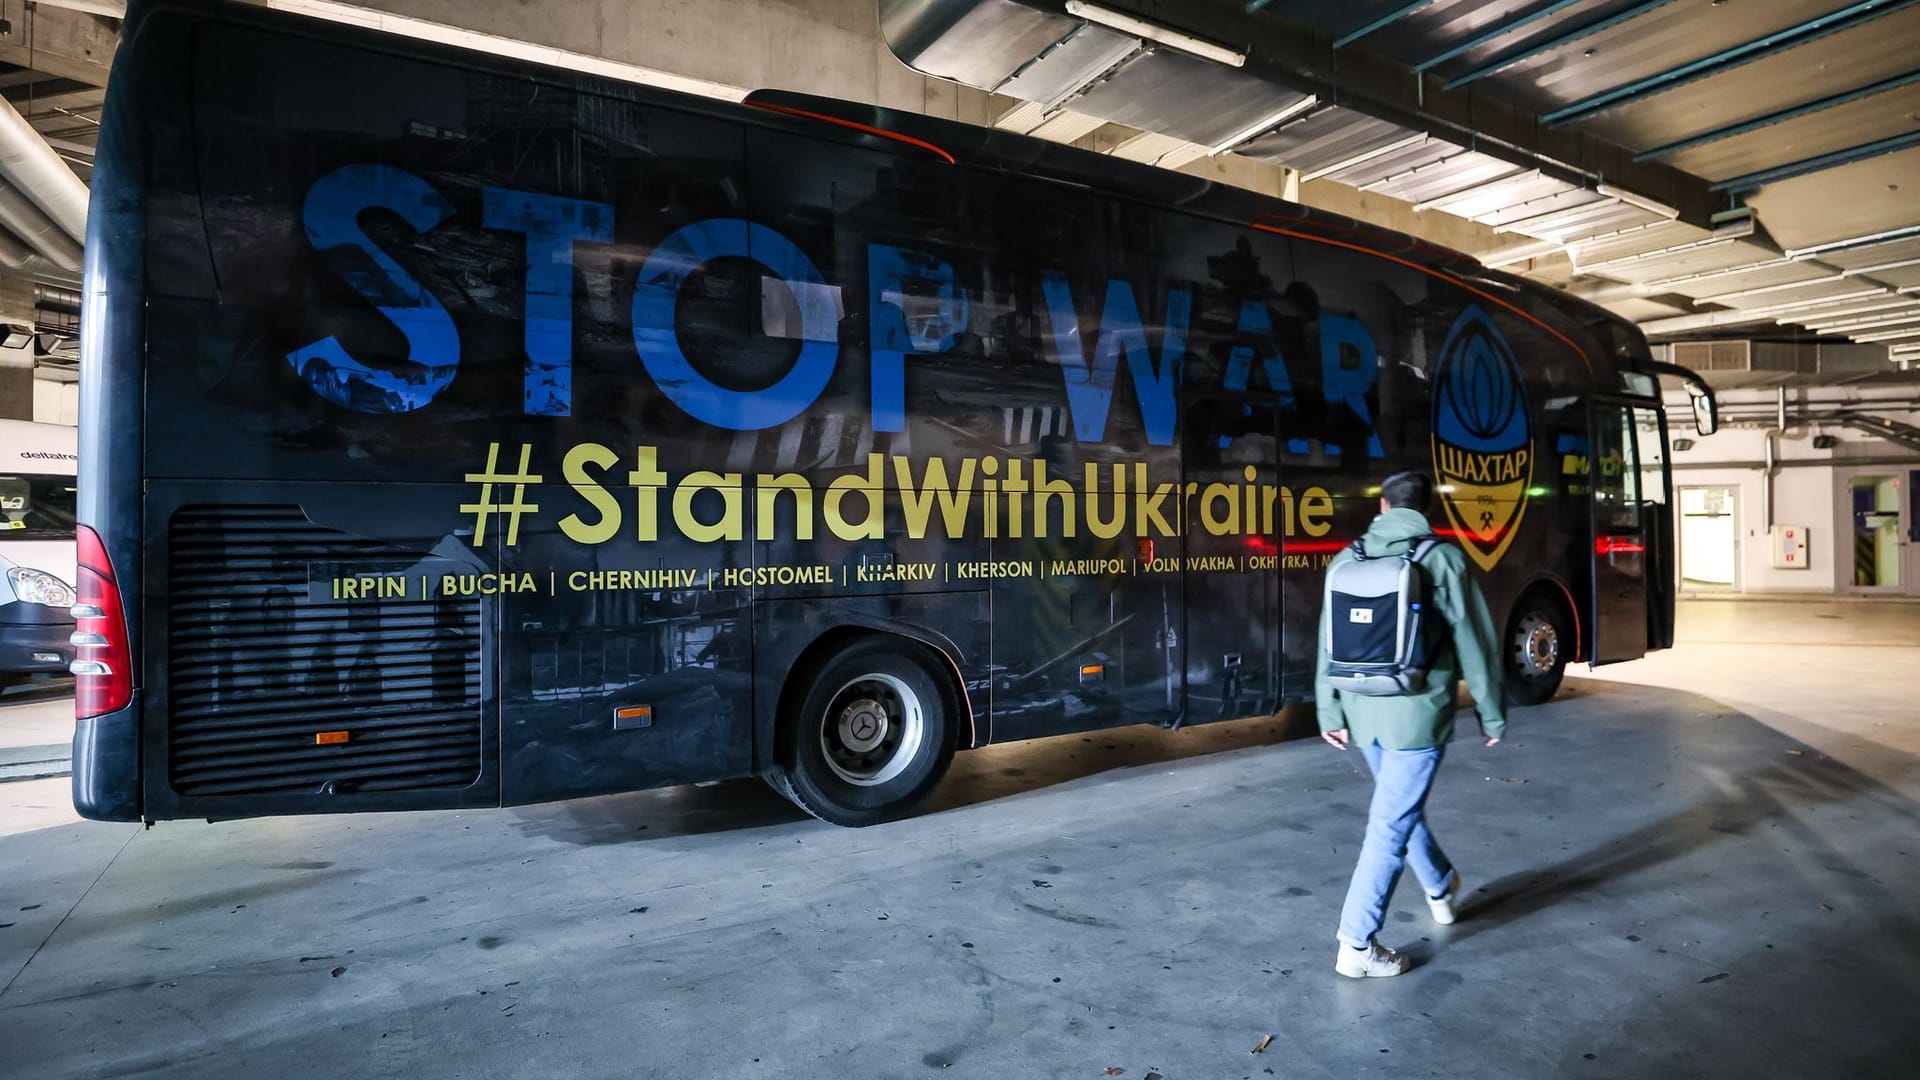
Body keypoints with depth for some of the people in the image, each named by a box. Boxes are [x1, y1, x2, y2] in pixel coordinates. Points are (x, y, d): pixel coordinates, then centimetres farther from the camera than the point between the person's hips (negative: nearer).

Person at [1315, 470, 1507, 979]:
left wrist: (1331, 713, 6)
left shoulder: (1348, 560, 3)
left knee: (1402, 805, 25)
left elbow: (1330, 642, 1)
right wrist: (1491, 713, 5)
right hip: (1418, 712, -4)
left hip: (1365, 711, 4)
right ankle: (1357, 944, 3)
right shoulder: (1443, 558, -6)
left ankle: (1441, 888, 48)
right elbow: (1475, 643, -5)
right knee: (1391, 824, 0)